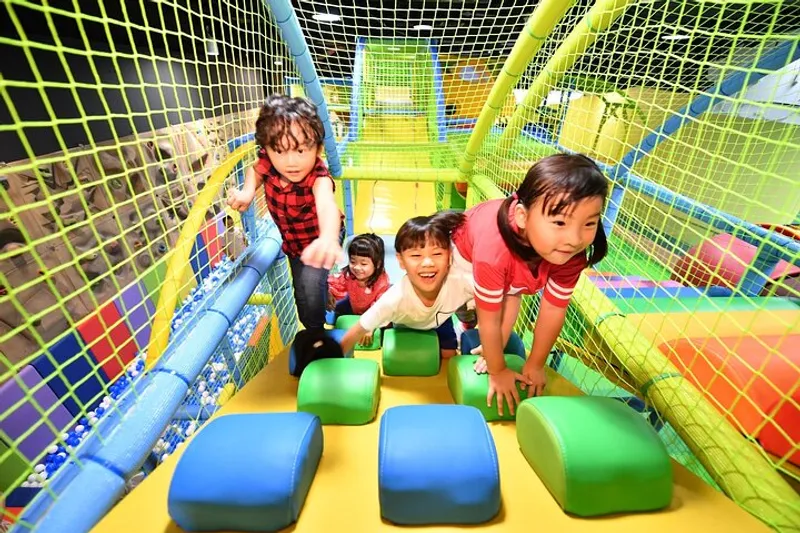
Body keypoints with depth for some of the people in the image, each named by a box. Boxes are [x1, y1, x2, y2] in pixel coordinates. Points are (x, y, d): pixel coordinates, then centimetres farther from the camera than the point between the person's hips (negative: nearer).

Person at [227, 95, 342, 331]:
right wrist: (247, 191, -19)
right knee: (302, 289, 21)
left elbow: (327, 205, -60)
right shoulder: (268, 163, -23)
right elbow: (255, 169, 2)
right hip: (292, 241, 5)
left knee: (311, 285, -21)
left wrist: (328, 238, -82)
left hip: (315, 240, -5)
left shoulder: (318, 178, -38)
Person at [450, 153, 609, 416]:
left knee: (512, 297, -8)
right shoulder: (494, 250, -51)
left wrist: (535, 365, -11)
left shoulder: (572, 255, -34)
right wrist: (498, 372, -21)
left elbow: (554, 310, -21)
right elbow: (489, 320, -37)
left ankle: (491, 351, 13)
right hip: (465, 249, -3)